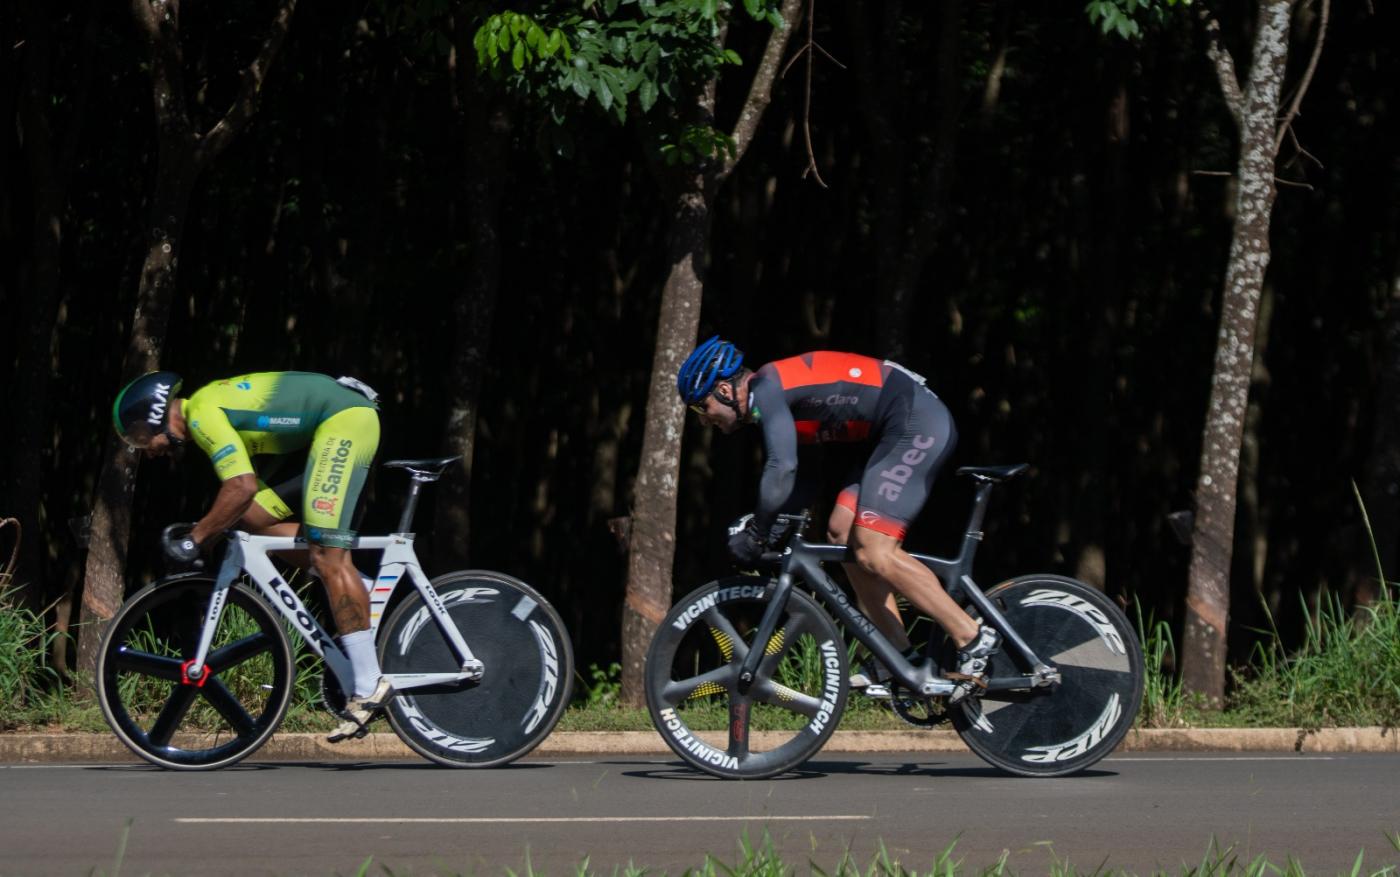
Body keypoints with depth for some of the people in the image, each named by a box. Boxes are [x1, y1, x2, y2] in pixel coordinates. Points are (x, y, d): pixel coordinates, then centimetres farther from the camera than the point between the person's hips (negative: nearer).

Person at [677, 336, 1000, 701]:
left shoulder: (766, 390, -13)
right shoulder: (768, 397, 18)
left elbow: (782, 470, -24)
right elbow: (785, 471, 26)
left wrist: (754, 536, -16)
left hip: (918, 423, -10)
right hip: (899, 431, 10)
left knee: (874, 550, -15)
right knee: (842, 532, 8)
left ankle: (973, 640, -15)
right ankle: (899, 655, 7)